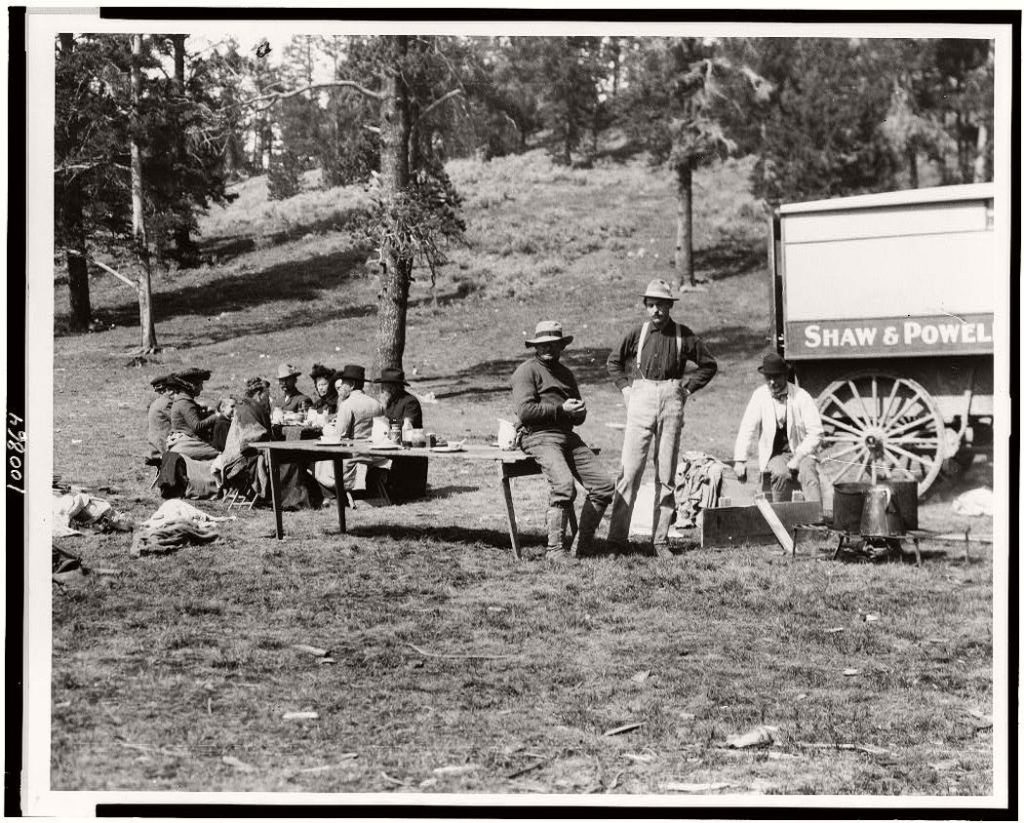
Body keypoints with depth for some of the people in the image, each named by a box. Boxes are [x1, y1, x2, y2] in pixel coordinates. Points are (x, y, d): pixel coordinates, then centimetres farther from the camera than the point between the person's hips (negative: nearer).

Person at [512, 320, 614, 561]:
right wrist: (561, 409, -13)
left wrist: (579, 410, 3)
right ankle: (555, 548, -21)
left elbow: (579, 418, 28)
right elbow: (525, 411, -13)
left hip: (569, 437, 8)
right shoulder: (526, 371, 0)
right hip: (539, 437, -8)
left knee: (603, 485, -6)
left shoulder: (565, 373, 25)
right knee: (564, 485, -30)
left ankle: (585, 544, 3)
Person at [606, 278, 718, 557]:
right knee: (630, 471, -8)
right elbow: (614, 361, 19)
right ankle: (617, 538, -7)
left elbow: (709, 365, 15)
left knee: (666, 475, 4)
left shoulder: (683, 335, 5)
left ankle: (660, 540, 8)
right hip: (641, 399, -1)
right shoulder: (638, 333, 5)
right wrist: (625, 388, 8)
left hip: (671, 401, 1)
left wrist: (687, 389, 6)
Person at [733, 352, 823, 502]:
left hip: (801, 452, -1)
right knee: (781, 474, -32)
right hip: (774, 454, 1)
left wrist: (798, 458, -19)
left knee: (808, 475, -32)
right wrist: (739, 460, -16)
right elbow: (747, 429, -4)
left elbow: (816, 433, -9)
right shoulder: (759, 396, -2)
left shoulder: (801, 397, -7)